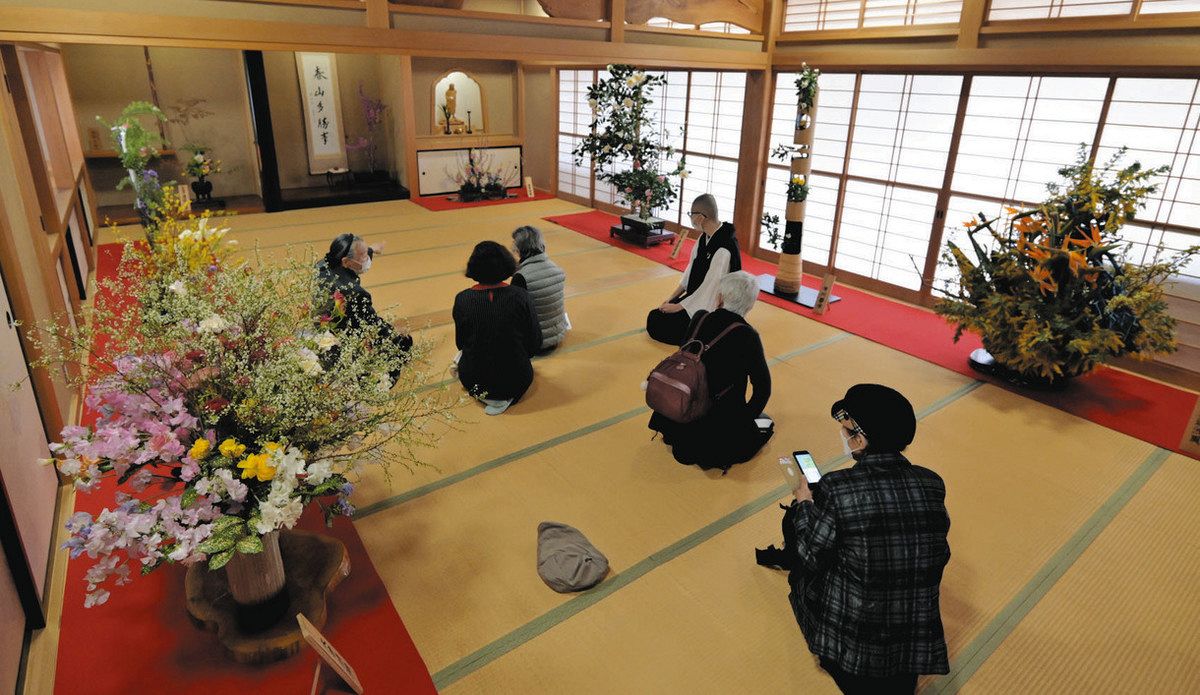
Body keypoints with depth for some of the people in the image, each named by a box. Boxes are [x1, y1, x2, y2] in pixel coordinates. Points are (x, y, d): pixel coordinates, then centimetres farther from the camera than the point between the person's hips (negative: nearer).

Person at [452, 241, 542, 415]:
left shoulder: (462, 300, -12)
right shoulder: (520, 297, -15)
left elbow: (460, 343, 2)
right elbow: (534, 343, -6)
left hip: (474, 381, 0)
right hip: (517, 382, 0)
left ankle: (483, 395, 10)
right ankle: (505, 398, 10)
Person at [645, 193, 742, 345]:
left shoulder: (723, 250, -29)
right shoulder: (705, 237, -1)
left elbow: (710, 289, -25)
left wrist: (678, 307, -15)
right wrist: (672, 298, 6)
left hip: (712, 309, -9)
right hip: (697, 297, 9)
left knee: (656, 325, -10)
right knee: (653, 317, 8)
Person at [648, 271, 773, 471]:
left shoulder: (700, 318, -7)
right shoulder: (747, 336, -20)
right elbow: (762, 388, -14)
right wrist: (747, 416, 5)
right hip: (722, 418, -5)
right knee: (765, 425, 23)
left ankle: (685, 442, 16)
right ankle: (717, 453, 4)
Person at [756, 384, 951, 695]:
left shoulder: (836, 487, -24)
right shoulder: (933, 484, -10)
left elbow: (812, 556, -12)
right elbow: (935, 550, 5)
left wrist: (805, 503, 6)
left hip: (848, 632, -5)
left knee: (794, 518, 17)